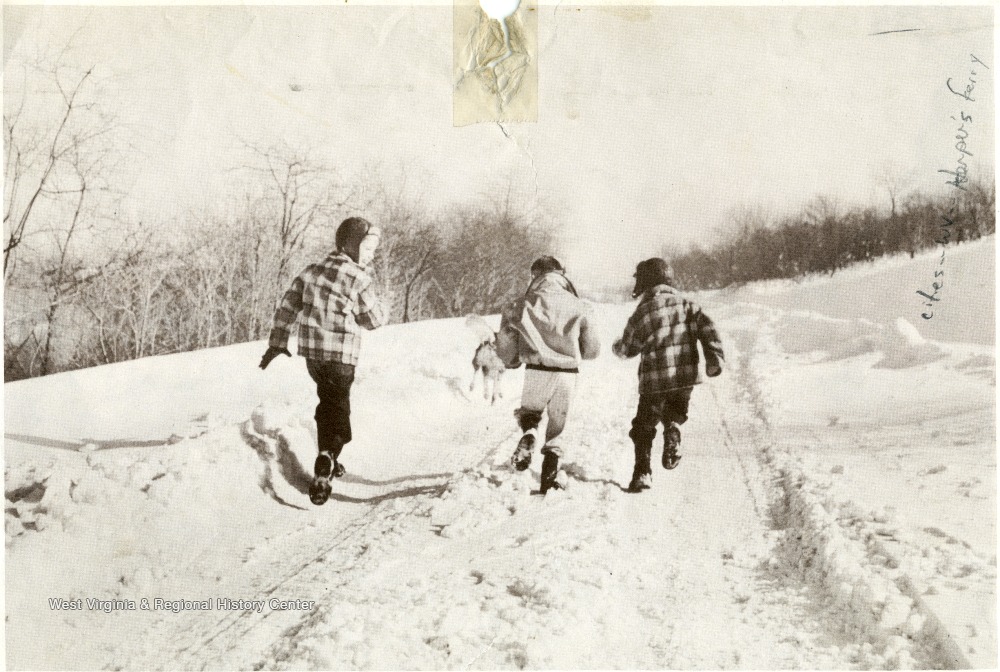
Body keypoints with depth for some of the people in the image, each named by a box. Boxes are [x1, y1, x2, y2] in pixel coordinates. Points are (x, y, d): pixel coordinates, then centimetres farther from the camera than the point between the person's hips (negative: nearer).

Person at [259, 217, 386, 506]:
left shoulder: (312, 271, 8)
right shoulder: (359, 279, -12)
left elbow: (287, 306, 11)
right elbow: (375, 320, -3)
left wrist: (277, 341, 17)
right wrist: (369, 286, 9)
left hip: (311, 352, 7)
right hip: (341, 356, -7)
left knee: (328, 403, 26)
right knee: (338, 412, 1)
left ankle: (328, 460, 36)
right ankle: (323, 472, -15)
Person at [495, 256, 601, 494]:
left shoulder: (523, 305, 1)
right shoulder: (577, 306, 4)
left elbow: (505, 345, 2)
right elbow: (593, 349, 8)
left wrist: (513, 362, 23)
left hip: (537, 370, -1)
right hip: (568, 373, 1)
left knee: (529, 414, 25)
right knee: (556, 428, 17)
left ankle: (529, 433, -9)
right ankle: (548, 481, 14)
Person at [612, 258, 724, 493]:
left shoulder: (642, 312, -1)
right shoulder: (686, 305, 8)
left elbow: (628, 348, 7)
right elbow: (707, 328, -4)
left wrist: (616, 347, 29)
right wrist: (715, 358, -3)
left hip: (655, 380, -3)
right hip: (686, 376, 3)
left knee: (644, 427, 10)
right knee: (674, 416, 26)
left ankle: (643, 473, 1)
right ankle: (672, 444, -2)